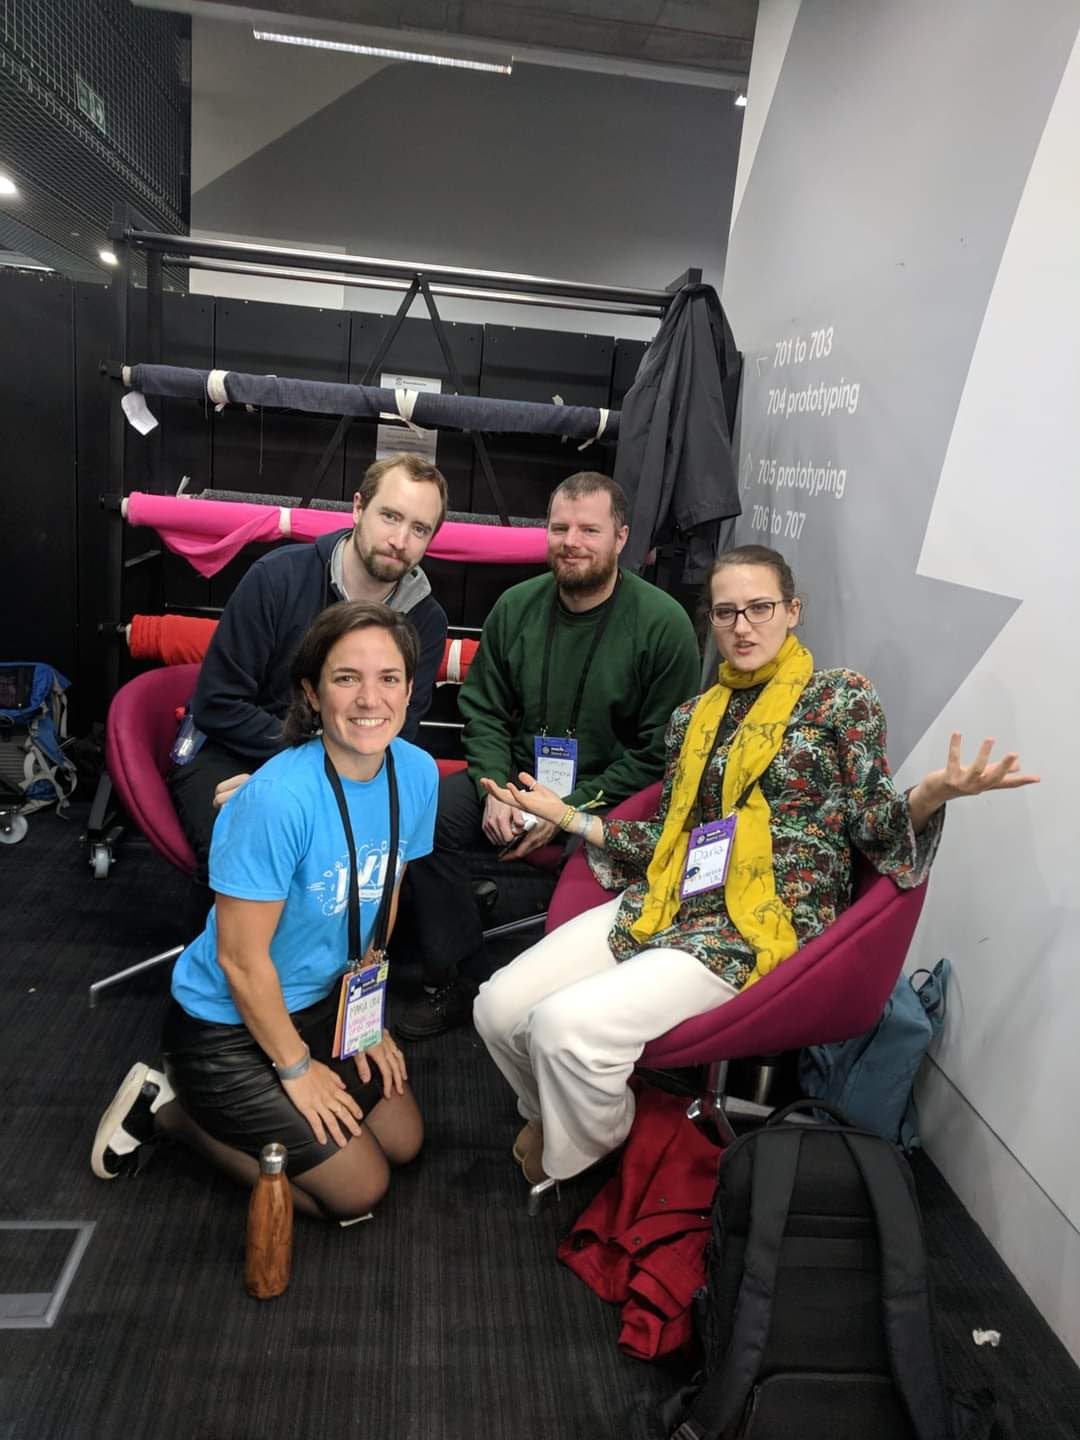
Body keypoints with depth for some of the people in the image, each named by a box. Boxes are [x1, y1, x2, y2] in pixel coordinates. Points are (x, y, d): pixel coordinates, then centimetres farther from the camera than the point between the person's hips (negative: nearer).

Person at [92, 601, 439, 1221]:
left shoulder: (417, 772, -12)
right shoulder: (279, 799, -33)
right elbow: (241, 957, -24)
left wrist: (367, 1014, 6)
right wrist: (296, 1067, -12)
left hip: (325, 1002, 7)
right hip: (227, 1024, -7)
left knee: (403, 1141, 13)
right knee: (360, 1190, 1)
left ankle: (240, 1113, 26)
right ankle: (172, 1105, 12)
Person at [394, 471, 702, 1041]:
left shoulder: (663, 624, -11)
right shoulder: (516, 607, 3)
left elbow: (659, 752, -10)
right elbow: (484, 710, 8)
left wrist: (572, 810, -17)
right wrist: (494, 791, -9)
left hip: (608, 795, -4)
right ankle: (449, 982, -2)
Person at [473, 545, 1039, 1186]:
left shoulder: (841, 696, 1)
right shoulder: (694, 716, 15)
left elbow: (873, 829, -2)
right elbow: (670, 838, 15)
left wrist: (932, 793, -23)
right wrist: (567, 815, 13)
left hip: (759, 927, -6)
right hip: (664, 907, 6)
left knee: (566, 1025, -24)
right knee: (499, 1006, -8)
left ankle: (575, 1156, 11)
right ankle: (557, 1115, 25)